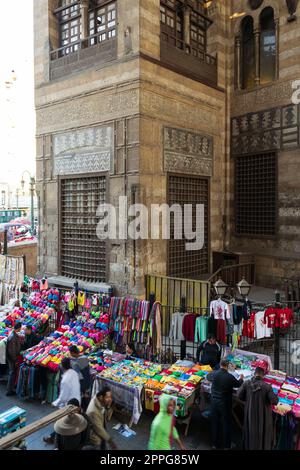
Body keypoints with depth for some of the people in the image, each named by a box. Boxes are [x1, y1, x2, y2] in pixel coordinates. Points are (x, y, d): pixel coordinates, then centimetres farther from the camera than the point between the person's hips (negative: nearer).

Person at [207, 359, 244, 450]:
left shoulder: (214, 374, -11)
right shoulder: (229, 377, -20)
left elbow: (208, 377, 13)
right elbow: (238, 384, -2)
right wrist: (241, 378, 21)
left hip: (214, 402, 3)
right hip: (225, 404, -3)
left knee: (215, 423, 15)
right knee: (226, 424, 13)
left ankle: (215, 444, 28)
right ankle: (227, 445, 24)